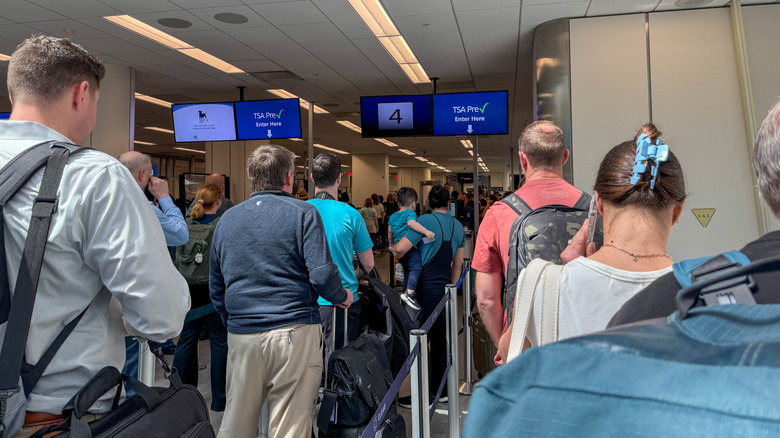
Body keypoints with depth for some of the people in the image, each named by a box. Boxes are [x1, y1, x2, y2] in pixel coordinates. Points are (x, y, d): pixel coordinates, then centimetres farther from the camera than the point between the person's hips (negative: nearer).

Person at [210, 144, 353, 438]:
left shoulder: (226, 220, 12)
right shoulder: (302, 213, -3)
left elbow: (216, 288, 17)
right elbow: (322, 275, -12)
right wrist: (342, 297, 7)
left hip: (241, 335, 5)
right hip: (294, 331, -4)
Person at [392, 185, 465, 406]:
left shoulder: (425, 221, -13)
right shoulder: (457, 226, 9)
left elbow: (400, 249, -22)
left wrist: (394, 253, 1)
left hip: (426, 288, -7)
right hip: (445, 287, 7)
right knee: (441, 340, 15)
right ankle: (441, 390, 24)